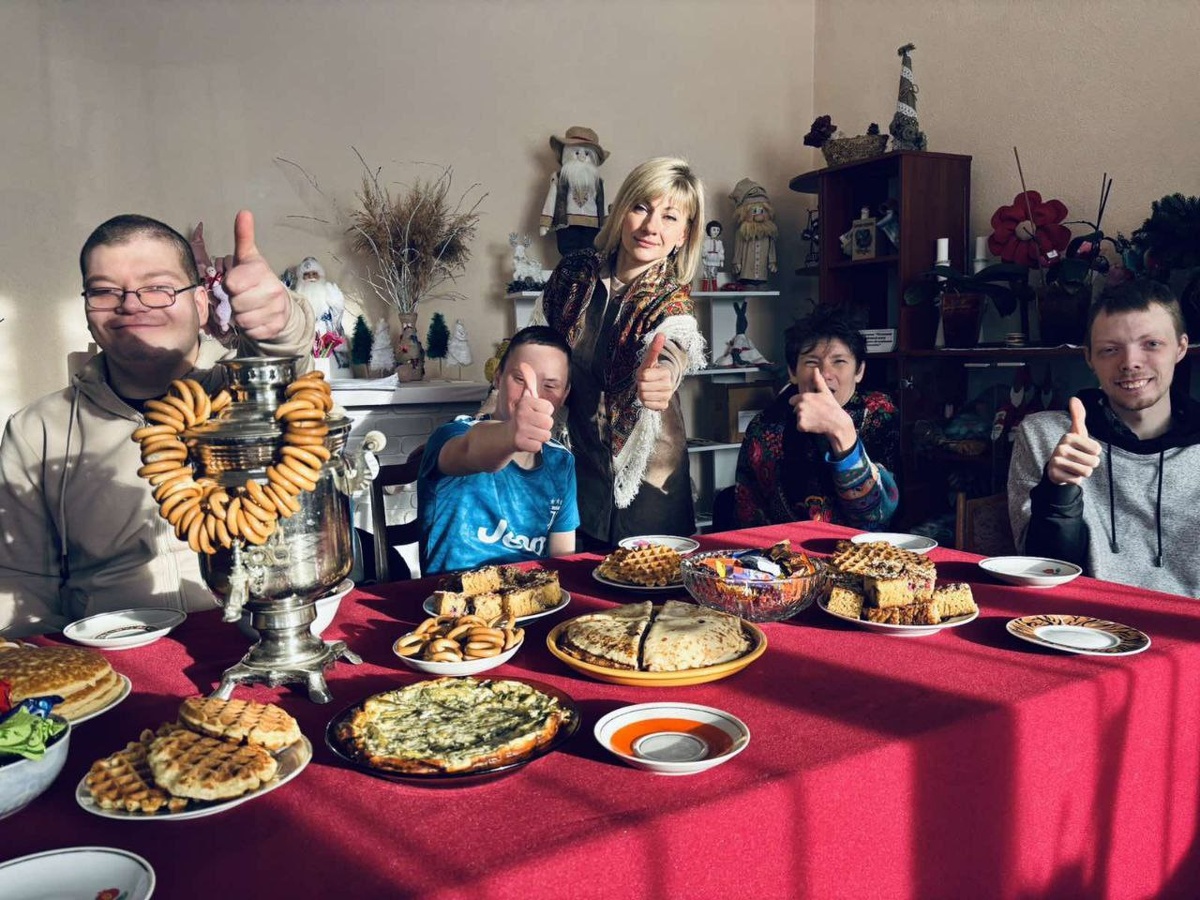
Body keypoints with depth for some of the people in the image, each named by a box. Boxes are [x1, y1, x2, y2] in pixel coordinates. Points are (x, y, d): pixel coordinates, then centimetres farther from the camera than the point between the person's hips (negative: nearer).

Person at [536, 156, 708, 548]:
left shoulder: (674, 303, -12)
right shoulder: (575, 271, -4)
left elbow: (671, 354, -35)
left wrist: (660, 377, -57)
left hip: (641, 481, -2)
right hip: (567, 467, 2)